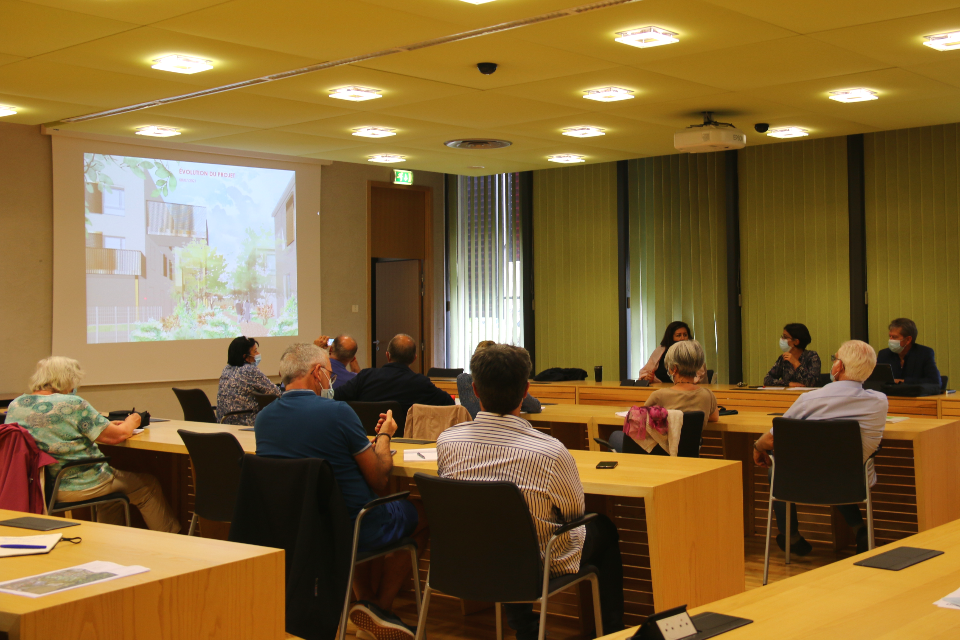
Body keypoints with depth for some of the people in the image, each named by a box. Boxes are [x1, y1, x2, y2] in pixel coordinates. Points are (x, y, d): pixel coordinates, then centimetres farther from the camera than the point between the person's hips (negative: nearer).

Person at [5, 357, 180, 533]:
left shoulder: (14, 406, 2)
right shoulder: (72, 404, -20)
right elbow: (117, 436, -15)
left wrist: (106, 425, 17)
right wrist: (131, 423, 9)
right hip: (77, 487, -8)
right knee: (148, 485, 13)